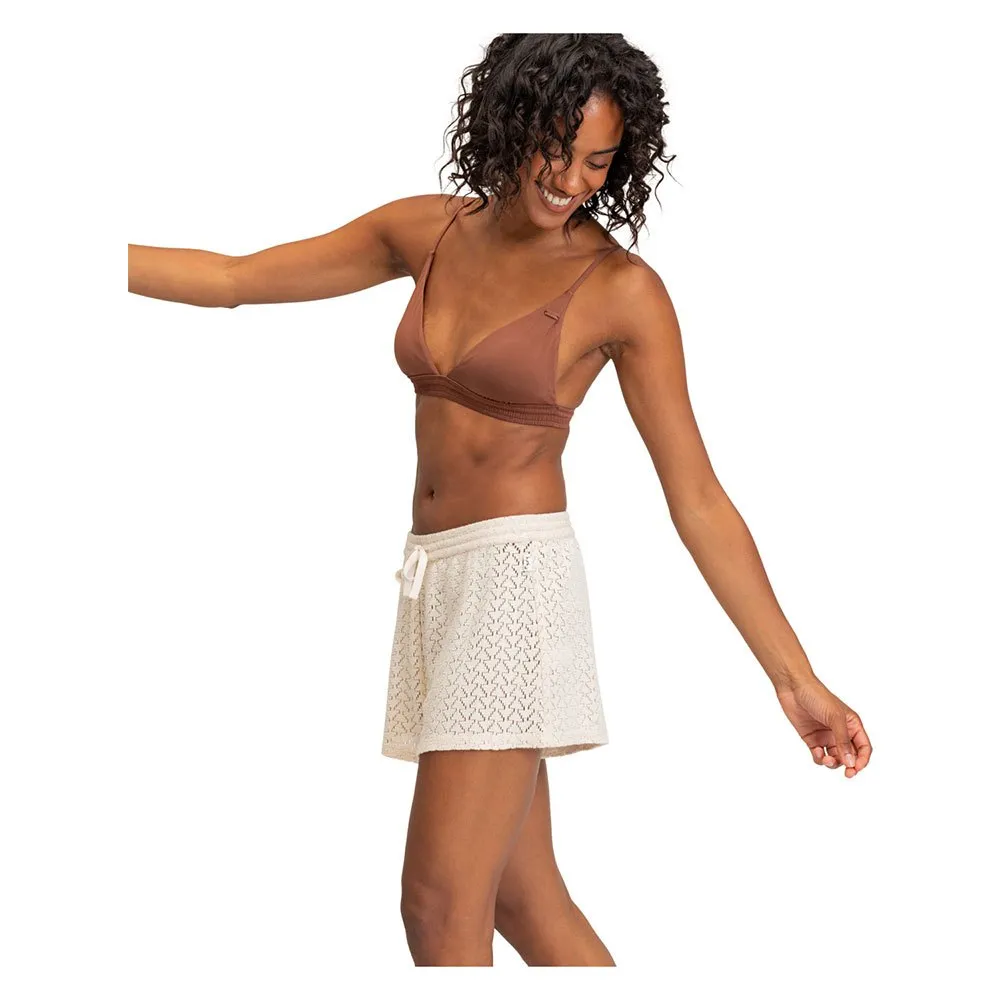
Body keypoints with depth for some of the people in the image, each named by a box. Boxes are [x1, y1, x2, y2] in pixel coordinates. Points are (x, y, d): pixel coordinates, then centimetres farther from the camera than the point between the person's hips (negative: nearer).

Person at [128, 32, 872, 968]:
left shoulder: (623, 290, -8)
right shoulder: (431, 230, 7)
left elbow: (698, 500, -6)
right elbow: (232, 279, 13)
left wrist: (794, 678, -8)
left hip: (515, 582, -6)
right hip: (439, 580, 7)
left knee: (440, 907, -8)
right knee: (521, 899, 12)